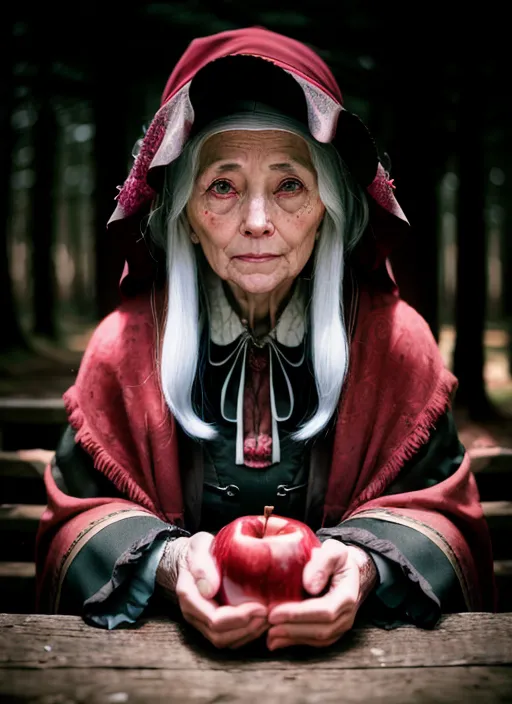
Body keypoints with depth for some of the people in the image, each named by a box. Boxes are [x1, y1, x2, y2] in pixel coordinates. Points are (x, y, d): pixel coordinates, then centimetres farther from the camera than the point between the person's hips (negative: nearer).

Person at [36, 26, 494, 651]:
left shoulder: (395, 339, -4)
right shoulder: (127, 343, -4)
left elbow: (439, 513, -1)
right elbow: (79, 518, -1)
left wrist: (367, 568, -24)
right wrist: (166, 564, -23)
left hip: (349, 644, 0)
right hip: (172, 651, 1)